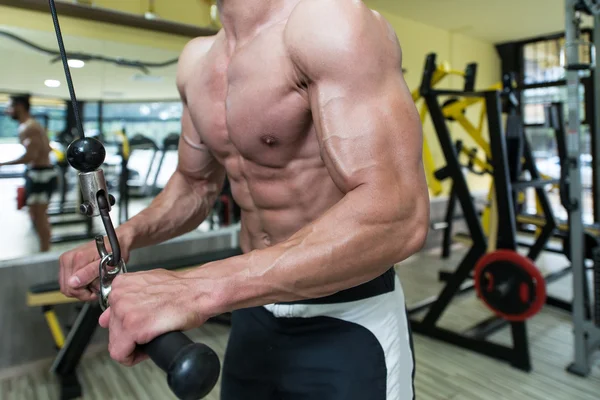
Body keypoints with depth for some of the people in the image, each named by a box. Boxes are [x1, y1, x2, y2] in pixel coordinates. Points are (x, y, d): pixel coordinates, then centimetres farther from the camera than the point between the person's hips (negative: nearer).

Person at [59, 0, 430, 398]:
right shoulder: (197, 60, 3)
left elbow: (398, 216, -29)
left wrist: (203, 286, -33)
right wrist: (122, 237, -3)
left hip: (348, 324, -6)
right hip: (254, 313, 7)